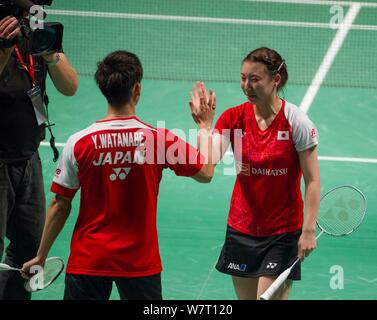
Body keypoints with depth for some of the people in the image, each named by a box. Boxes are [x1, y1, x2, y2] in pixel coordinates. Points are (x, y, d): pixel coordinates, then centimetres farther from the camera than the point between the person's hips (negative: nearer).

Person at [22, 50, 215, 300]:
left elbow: (60, 207, -3)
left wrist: (41, 257, 8)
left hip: (87, 261, 0)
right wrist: (206, 126, 20)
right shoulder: (159, 139, -8)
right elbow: (206, 172, 5)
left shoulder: (79, 143, -8)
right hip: (141, 261, 0)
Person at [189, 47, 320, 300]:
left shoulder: (296, 122, -11)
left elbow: (312, 181, -9)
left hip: (283, 232, -4)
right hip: (241, 229, 4)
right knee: (245, 298, 10)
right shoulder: (234, 118, -3)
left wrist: (309, 230, -15)